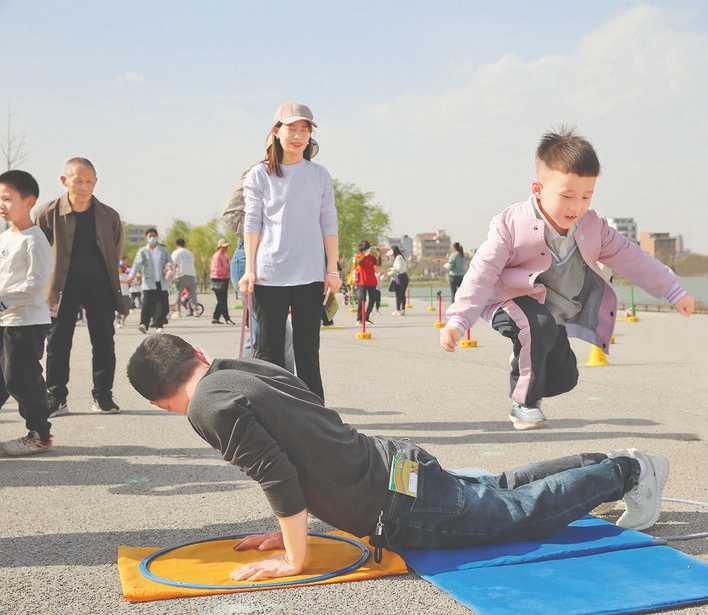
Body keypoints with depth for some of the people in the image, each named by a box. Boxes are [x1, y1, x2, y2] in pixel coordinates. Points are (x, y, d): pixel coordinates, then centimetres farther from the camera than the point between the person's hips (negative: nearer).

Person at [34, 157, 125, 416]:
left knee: (104, 342, 4)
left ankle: (102, 396, 16)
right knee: (58, 343, 3)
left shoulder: (109, 216, -4)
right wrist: (50, 278, 3)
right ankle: (56, 398, 13)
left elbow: (116, 250, 12)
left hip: (99, 285, 1)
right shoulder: (48, 213, -9)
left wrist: (109, 274, 10)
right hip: (63, 287, -1)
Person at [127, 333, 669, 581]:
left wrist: (294, 558, -13)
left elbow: (276, 474, -23)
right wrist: (293, 525, 17)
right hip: (395, 463, 8)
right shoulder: (247, 368, 9)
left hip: (399, 508, -8)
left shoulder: (211, 406, -18)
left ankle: (630, 471, 21)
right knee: (501, 492, 25)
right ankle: (617, 466, 35)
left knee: (522, 511, 9)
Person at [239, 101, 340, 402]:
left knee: (308, 350, 5)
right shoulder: (260, 175, 5)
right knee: (268, 350, 1)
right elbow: (252, 224, 2)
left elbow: (329, 225, 8)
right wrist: (249, 270, -4)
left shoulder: (320, 176, 10)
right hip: (269, 275, -1)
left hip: (310, 276, 1)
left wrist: (332, 269, 3)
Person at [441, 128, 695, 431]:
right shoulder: (511, 224, -20)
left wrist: (674, 291, 11)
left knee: (564, 377, 2)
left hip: (556, 311, 6)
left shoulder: (593, 226, -4)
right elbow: (482, 273, -21)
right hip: (514, 301, -6)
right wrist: (458, 320, -30)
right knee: (540, 325, -36)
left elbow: (629, 257, 7)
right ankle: (523, 403, -16)